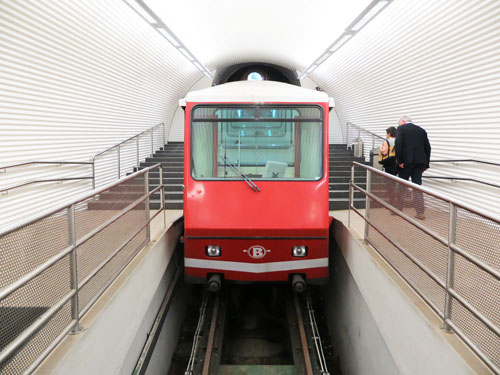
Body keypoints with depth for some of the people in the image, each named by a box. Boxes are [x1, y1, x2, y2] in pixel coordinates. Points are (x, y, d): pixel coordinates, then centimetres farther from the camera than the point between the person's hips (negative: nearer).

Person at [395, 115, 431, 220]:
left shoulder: (401, 128, 1)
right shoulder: (421, 130, 15)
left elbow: (398, 144, -13)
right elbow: (427, 147, 12)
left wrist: (399, 160, -11)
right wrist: (426, 163, 13)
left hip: (407, 161, -4)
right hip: (420, 161, 5)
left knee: (401, 186, 7)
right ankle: (420, 213, 3)